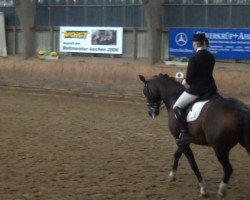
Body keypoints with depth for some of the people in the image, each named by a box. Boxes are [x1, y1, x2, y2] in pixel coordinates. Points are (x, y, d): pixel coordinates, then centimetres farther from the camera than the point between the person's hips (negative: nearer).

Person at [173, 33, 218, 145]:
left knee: (177, 107, 3)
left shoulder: (194, 59, -16)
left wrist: (185, 81, 8)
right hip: (211, 88, 8)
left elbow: (189, 79, -16)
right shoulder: (211, 57, 7)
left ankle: (185, 134, -8)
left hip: (197, 89, -7)